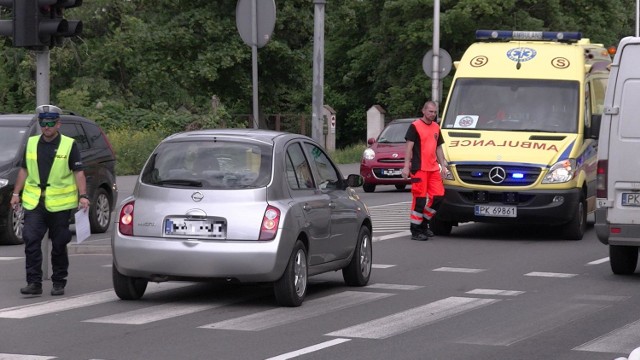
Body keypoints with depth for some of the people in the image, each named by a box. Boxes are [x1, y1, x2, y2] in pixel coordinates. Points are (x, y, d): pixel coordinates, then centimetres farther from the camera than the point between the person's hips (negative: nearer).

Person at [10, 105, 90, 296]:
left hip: (60, 203, -3)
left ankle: (59, 283, 16)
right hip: (34, 202, 3)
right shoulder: (31, 143, 10)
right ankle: (34, 283, -7)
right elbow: (24, 170, 16)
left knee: (59, 244, 5)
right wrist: (16, 193, 11)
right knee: (31, 241, -9)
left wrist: (83, 196, -14)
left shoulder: (69, 145, -1)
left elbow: (78, 172, -4)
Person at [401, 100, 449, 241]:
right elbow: (409, 147, -8)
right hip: (419, 168, -7)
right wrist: (406, 166, -14)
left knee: (438, 196, 2)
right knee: (420, 199, -6)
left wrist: (443, 166, 17)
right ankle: (415, 231, 1)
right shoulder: (415, 126, -4)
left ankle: (423, 223, 19)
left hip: (433, 169, 7)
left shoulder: (436, 127, 17)